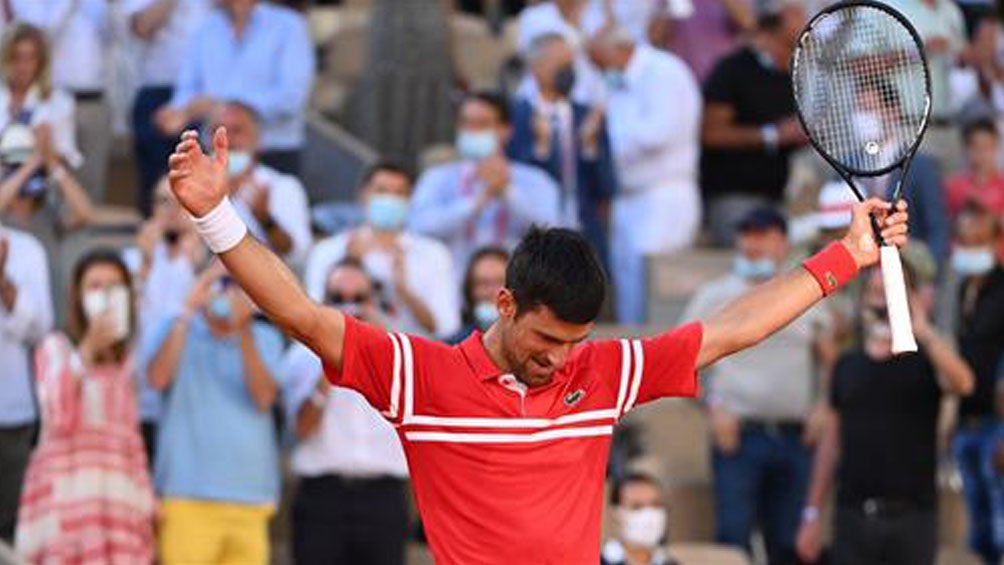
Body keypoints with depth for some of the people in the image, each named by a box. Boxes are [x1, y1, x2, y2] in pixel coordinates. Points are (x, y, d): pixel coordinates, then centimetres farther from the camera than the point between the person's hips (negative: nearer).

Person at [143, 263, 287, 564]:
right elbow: (158, 377, -11)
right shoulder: (174, 329, 10)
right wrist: (188, 311, -13)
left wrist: (243, 333, -15)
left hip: (251, 495, 3)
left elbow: (264, 398, -4)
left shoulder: (265, 339, 14)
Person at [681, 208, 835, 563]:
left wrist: (821, 408, 5)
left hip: (796, 437, 3)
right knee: (734, 535, -11)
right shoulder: (715, 297, 6)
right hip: (738, 435, -3)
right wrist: (712, 407, -9)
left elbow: (830, 361, 20)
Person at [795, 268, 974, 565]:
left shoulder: (924, 361, -1)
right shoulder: (848, 365, 10)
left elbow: (962, 383, -25)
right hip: (853, 515, 3)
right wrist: (812, 514, 11)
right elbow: (831, 442, 14)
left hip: (912, 516, -3)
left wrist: (925, 332, -29)